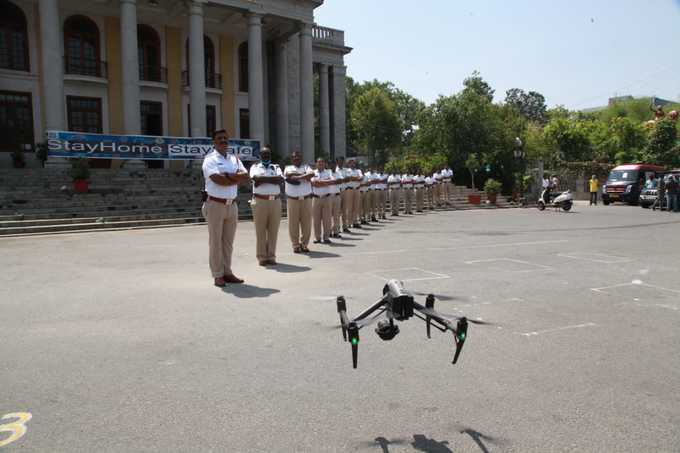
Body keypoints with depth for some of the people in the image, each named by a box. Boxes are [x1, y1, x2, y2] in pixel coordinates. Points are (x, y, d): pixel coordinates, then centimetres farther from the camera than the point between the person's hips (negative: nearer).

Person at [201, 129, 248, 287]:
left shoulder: (234, 159, 14)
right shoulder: (210, 159, -5)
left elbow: (246, 176, 0)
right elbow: (218, 180, -20)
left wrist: (229, 175, -15)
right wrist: (237, 178, -7)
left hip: (232, 204, 6)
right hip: (215, 204, -6)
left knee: (228, 242, 11)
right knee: (216, 242, 0)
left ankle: (227, 272, 18)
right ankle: (218, 275, 6)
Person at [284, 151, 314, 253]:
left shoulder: (306, 167, 14)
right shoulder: (288, 168, 10)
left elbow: (312, 174, -9)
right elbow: (289, 175, -14)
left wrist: (298, 177, -13)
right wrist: (305, 176, -9)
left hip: (306, 199, 2)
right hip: (293, 199, -1)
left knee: (306, 222, 2)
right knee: (293, 223, -1)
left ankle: (304, 244, 14)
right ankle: (296, 245, 9)